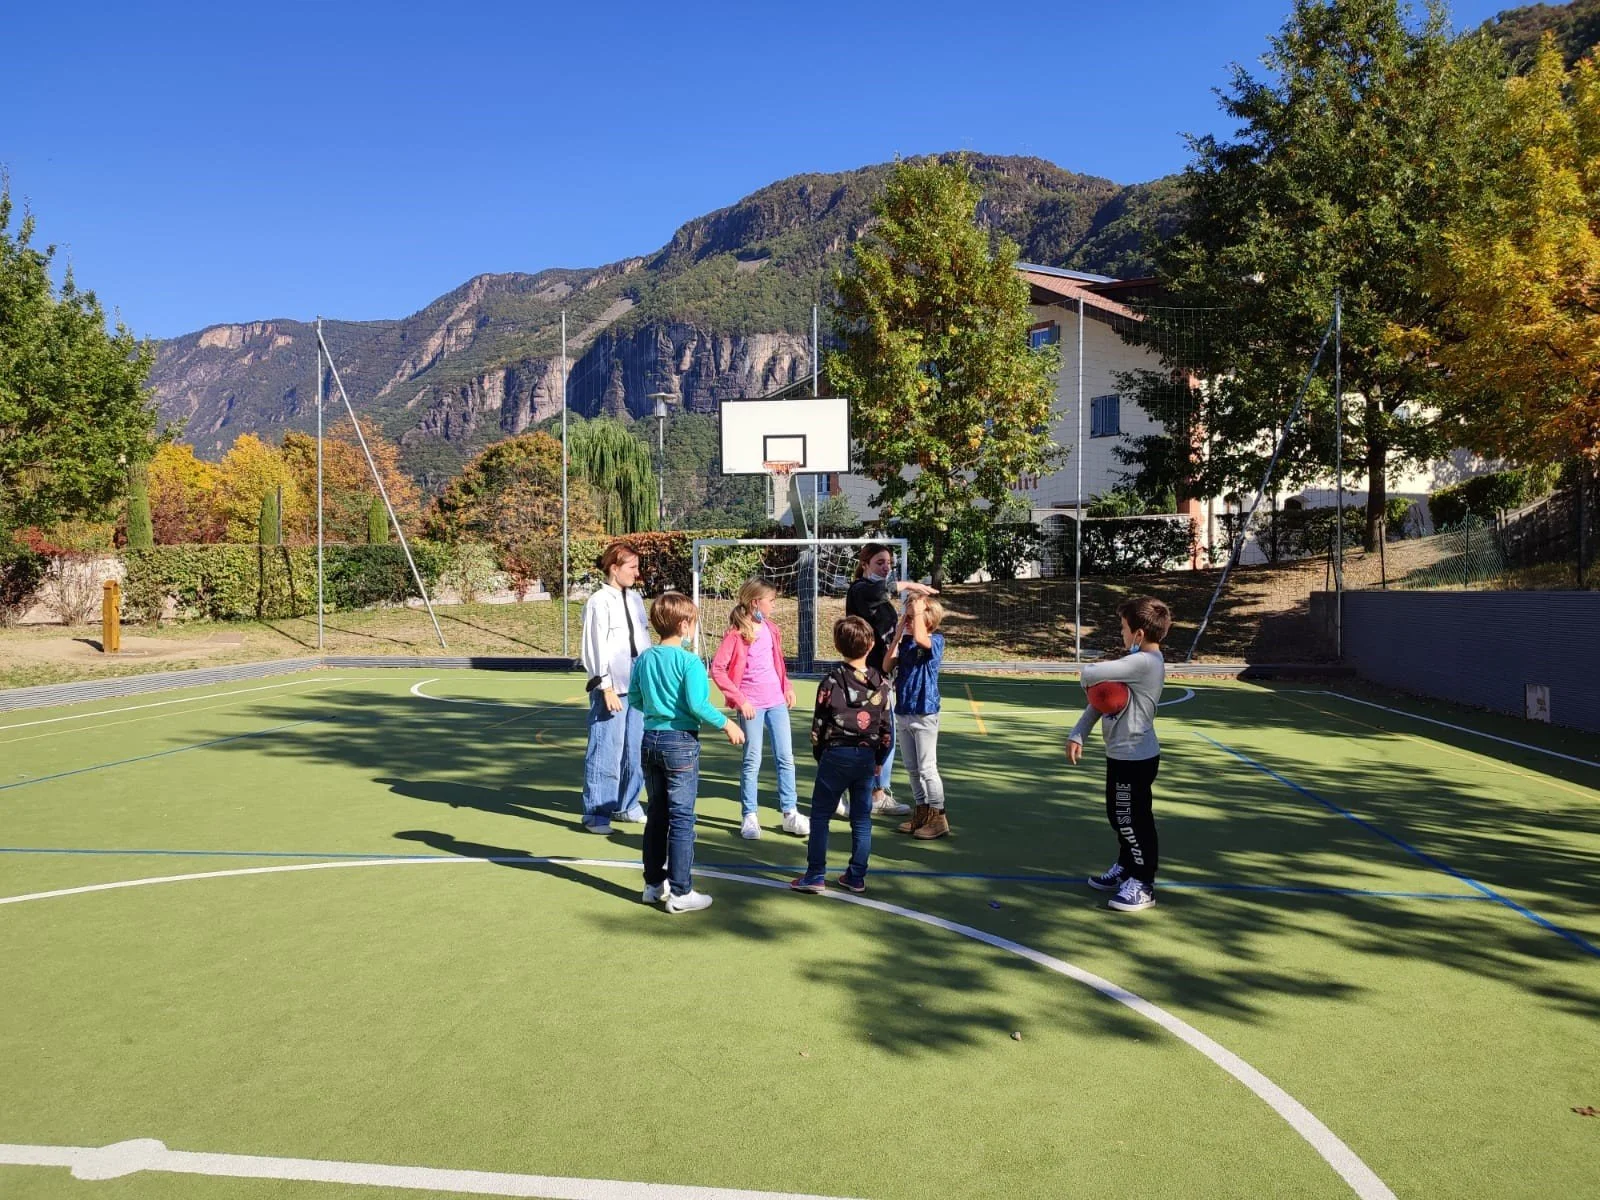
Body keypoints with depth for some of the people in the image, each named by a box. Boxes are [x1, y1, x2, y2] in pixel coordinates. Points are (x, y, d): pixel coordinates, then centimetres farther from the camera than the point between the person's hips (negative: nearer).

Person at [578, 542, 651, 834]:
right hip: (611, 689, -7)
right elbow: (597, 648, -12)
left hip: (638, 686, 7)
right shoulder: (599, 602, -8)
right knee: (606, 751, -6)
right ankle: (595, 813, 4)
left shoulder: (635, 599, 14)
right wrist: (606, 688, -16)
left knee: (635, 750, 13)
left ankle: (626, 805, 27)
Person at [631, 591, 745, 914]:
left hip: (650, 739, 7)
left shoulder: (644, 659, 5)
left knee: (657, 814, 17)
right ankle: (680, 892, 4)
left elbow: (635, 699, 11)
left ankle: (654, 884, 25)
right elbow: (698, 705, -22)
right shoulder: (689, 661, -15)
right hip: (680, 742, -7)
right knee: (682, 818, 0)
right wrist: (726, 724, -9)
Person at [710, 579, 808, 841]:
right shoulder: (736, 633, -11)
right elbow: (717, 669, -15)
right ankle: (749, 816, 12)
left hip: (776, 701, 6)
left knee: (786, 757, 6)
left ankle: (790, 813, 13)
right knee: (752, 760, 1)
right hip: (751, 705, -6)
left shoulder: (770, 628, 8)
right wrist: (740, 699, -17)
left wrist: (787, 687, 10)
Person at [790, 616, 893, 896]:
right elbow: (885, 727, 7)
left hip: (836, 755, -3)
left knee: (820, 815, 5)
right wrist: (879, 760, 19)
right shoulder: (880, 683, 1)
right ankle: (857, 877, 15)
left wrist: (819, 755, 11)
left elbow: (819, 725, -4)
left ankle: (816, 876, 5)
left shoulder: (832, 681, -9)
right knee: (861, 819, 10)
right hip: (866, 757, 4)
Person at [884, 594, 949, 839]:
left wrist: (918, 608, -23)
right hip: (902, 713, 7)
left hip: (924, 715, -7)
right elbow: (887, 666, -1)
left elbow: (920, 637, -34)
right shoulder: (904, 642, 6)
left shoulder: (936, 640, -12)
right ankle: (921, 812, 26)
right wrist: (897, 635, -4)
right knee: (912, 769, 15)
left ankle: (938, 817, 8)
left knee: (927, 768, -2)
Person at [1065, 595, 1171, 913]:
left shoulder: (1144, 663, -24)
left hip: (1134, 758, -10)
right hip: (1123, 754, 10)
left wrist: (1089, 674, -3)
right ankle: (1125, 868, 38)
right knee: (1119, 816, 21)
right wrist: (1078, 734, 3)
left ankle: (1142, 886, 14)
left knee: (1133, 821, 2)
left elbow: (1090, 675, -28)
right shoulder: (1139, 661, 8)